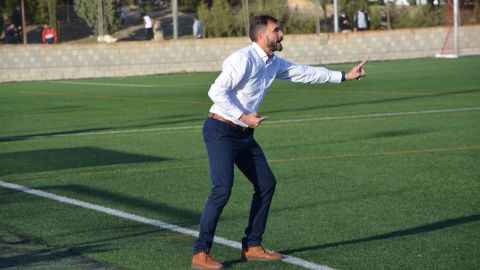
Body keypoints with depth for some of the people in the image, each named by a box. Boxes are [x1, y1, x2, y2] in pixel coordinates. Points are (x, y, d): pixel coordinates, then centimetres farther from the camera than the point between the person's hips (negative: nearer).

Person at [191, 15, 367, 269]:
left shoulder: (273, 63, 10)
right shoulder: (244, 59, -18)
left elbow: (305, 73, 21)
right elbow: (216, 91, -23)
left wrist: (344, 76, 24)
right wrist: (243, 117, -22)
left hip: (244, 134, 10)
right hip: (221, 131, -10)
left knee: (266, 183, 9)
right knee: (222, 190, -18)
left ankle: (252, 247, 17)